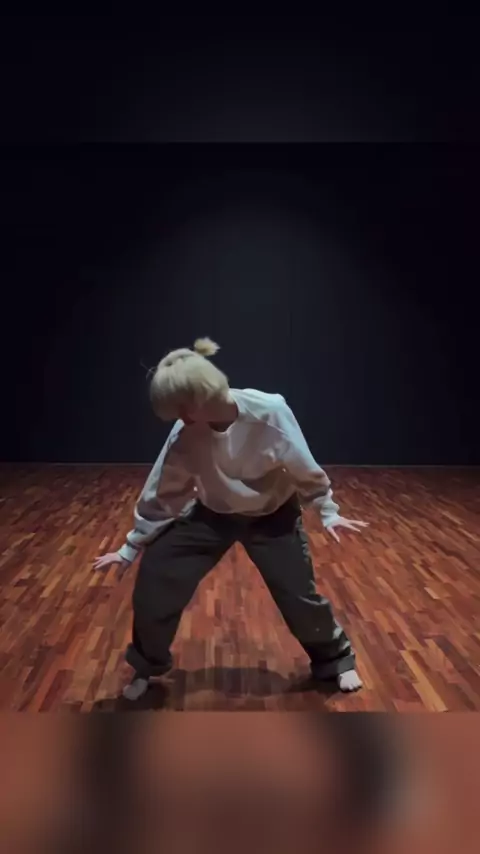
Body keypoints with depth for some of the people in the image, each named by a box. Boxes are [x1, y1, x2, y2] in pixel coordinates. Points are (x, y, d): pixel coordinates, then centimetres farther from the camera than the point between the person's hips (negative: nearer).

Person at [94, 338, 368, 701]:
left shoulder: (269, 413, -32)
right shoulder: (186, 435, -25)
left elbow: (303, 467, -16)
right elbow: (162, 493, -11)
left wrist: (328, 512, -6)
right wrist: (131, 547, -4)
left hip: (272, 513, -1)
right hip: (213, 513, 2)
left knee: (300, 594, 2)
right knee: (154, 581, -6)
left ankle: (336, 661, 35)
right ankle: (146, 668, 21)